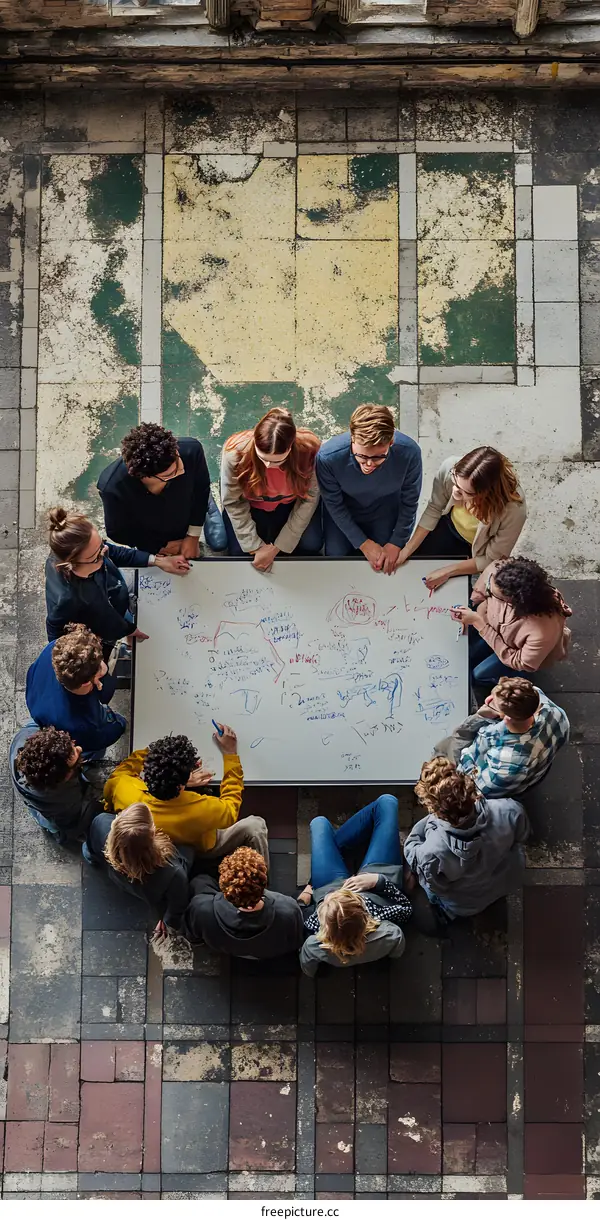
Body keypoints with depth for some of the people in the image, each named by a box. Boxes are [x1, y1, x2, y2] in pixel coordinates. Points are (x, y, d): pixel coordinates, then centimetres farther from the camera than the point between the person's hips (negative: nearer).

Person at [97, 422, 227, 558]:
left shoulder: (191, 450, -43)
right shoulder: (112, 487, -46)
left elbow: (201, 489, -19)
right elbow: (119, 532, -23)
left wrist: (193, 537, -13)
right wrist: (162, 546, -14)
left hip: (193, 504, 1)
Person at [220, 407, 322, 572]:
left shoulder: (309, 450, -37)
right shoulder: (235, 453, -38)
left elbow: (308, 500, -21)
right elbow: (234, 503, -22)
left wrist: (277, 547, -21)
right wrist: (256, 546, -21)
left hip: (290, 503, 1)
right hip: (250, 504, 0)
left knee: (312, 545, -15)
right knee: (240, 551, -15)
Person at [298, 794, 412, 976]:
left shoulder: (316, 947, -41)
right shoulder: (390, 937, -44)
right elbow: (406, 908, -20)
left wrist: (304, 897, -6)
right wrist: (379, 880, -30)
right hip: (377, 891, 0)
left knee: (320, 823, 16)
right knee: (386, 802, 6)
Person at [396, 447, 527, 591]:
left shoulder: (514, 509, -42)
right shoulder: (450, 468, -35)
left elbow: (491, 560, -24)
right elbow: (434, 510, -13)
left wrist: (448, 571, -24)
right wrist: (407, 550, -13)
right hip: (448, 529, 3)